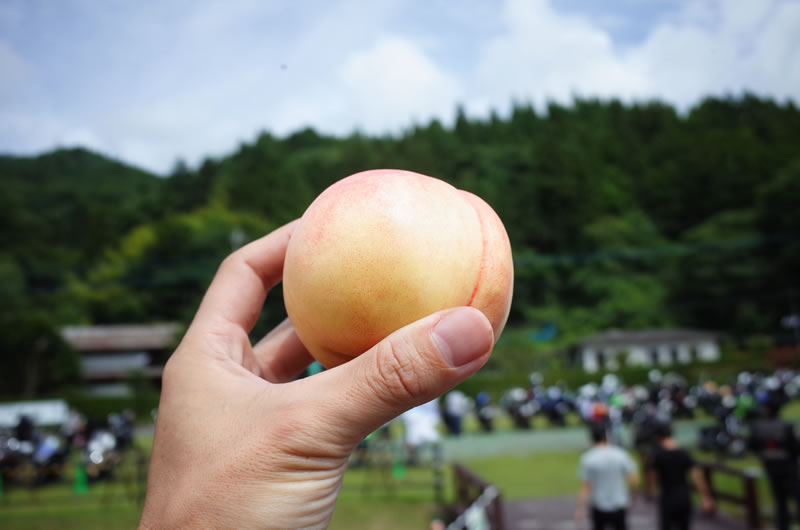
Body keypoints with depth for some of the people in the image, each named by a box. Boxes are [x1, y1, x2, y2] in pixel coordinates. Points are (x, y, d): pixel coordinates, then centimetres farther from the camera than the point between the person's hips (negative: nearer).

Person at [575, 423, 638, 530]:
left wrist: (580, 507, -5)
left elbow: (585, 486, -12)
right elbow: (634, 481, -5)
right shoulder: (621, 455, -9)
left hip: (598, 507, -1)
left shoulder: (587, 458, -13)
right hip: (619, 506, 1)